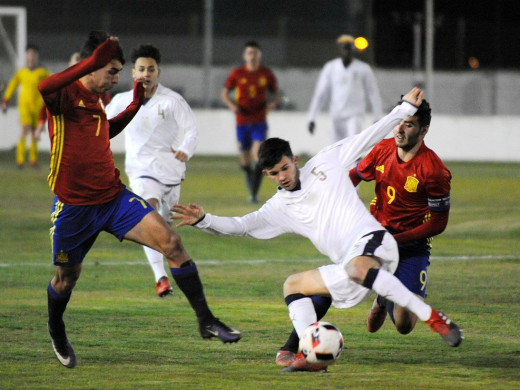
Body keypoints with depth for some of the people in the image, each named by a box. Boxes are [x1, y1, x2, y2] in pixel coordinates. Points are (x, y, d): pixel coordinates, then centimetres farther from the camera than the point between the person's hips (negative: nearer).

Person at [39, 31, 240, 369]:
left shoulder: (97, 99, 10)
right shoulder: (66, 95, -13)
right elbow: (45, 88, -40)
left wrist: (135, 105, 20)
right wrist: (91, 62, -47)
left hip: (113, 196, 5)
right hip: (74, 207, -5)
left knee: (170, 241, -13)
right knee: (67, 278, 13)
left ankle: (206, 320, -9)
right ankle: (56, 330, 46)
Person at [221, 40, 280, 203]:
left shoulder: (267, 74, 2)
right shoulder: (237, 73, 1)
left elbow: (276, 93, 12)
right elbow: (224, 92, 8)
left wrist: (273, 103, -11)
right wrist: (232, 105, -12)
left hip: (259, 122, -1)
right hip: (242, 122, 1)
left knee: (258, 156, -19)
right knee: (245, 162, 6)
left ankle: (255, 194, -17)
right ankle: (252, 190, 29)